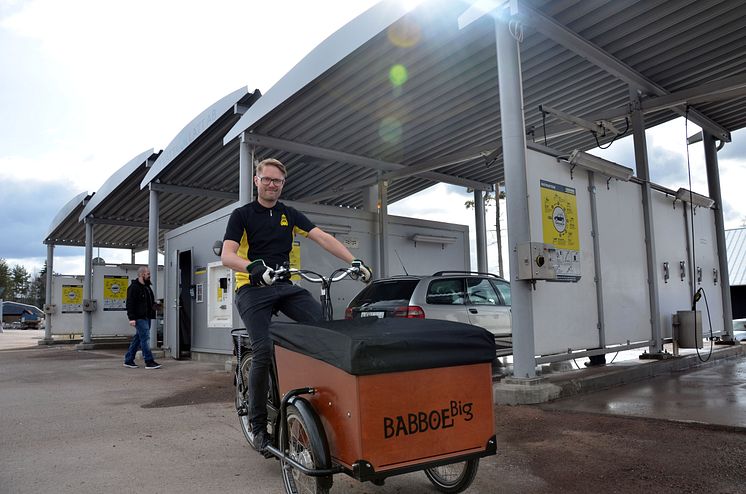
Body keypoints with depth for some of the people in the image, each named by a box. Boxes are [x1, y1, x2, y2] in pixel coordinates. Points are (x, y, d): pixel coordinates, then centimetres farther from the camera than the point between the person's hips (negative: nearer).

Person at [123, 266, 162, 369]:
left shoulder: (147, 287, 19)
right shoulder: (133, 287, -10)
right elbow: (130, 303, -16)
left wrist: (153, 305, 15)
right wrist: (131, 318, -21)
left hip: (146, 317, 9)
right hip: (139, 318, -9)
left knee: (138, 338, 12)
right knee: (145, 338, -11)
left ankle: (128, 360, 20)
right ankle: (149, 361, -10)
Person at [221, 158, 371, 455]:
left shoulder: (290, 215, 15)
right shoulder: (242, 215, 4)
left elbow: (323, 238, 4)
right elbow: (227, 255, -11)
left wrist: (354, 261, -11)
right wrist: (254, 267, -33)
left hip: (285, 287, 4)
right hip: (252, 289, -3)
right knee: (264, 352, -19)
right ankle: (256, 424, 0)